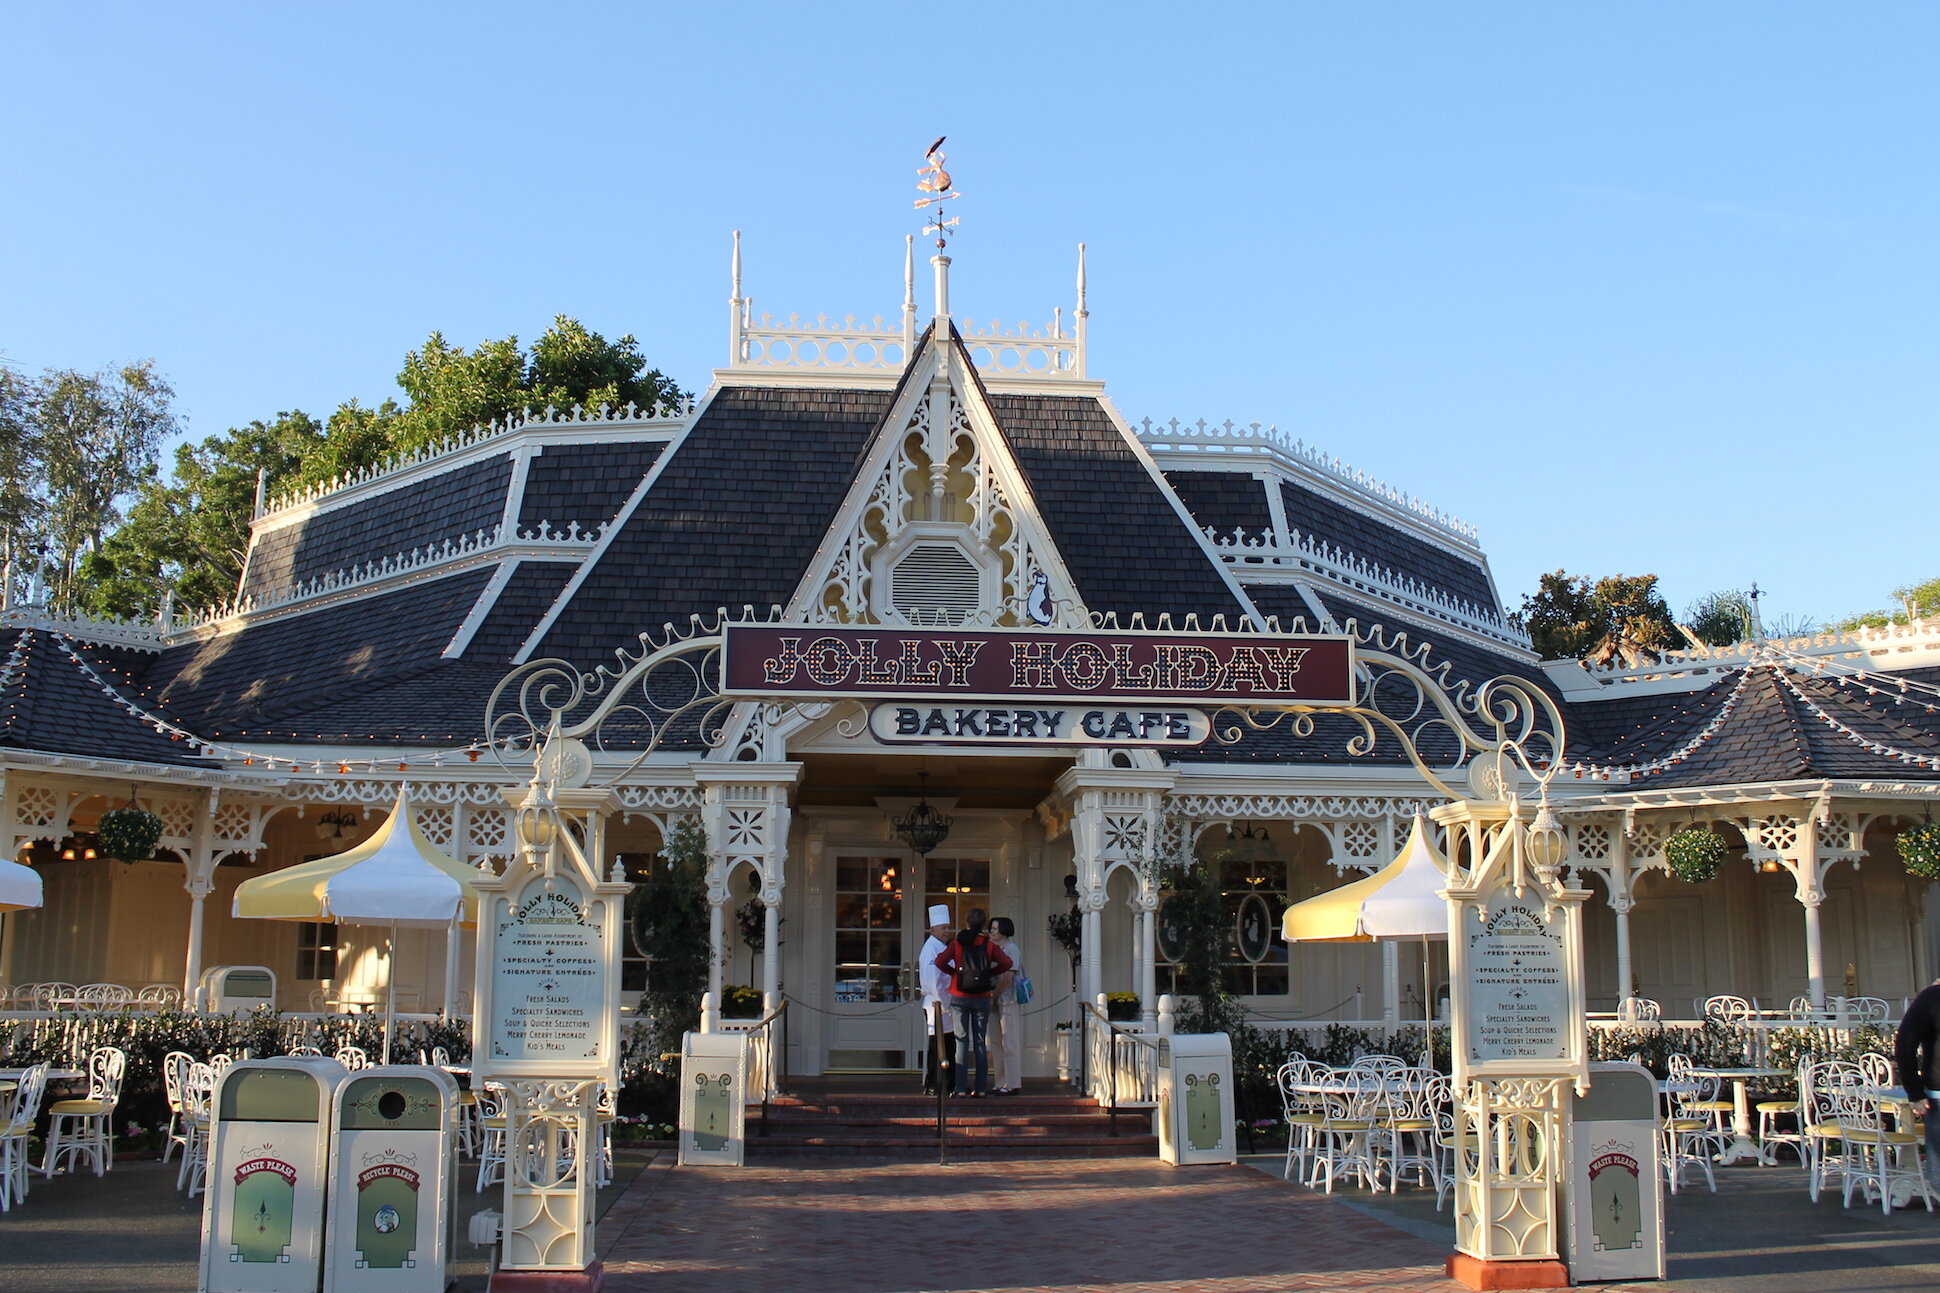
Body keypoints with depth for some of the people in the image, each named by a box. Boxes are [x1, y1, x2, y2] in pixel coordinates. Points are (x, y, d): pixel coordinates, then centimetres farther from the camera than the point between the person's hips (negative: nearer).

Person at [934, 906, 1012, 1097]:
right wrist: (989, 973, 3)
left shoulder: (957, 943, -1)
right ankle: (981, 1088, 3)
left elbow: (940, 961, -14)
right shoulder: (988, 945, 1)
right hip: (982, 998, 1)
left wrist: (954, 972, 2)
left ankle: (961, 1088, -2)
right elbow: (1006, 963, -10)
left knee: (961, 1042, 2)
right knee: (981, 1042, 5)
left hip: (960, 997, -1)